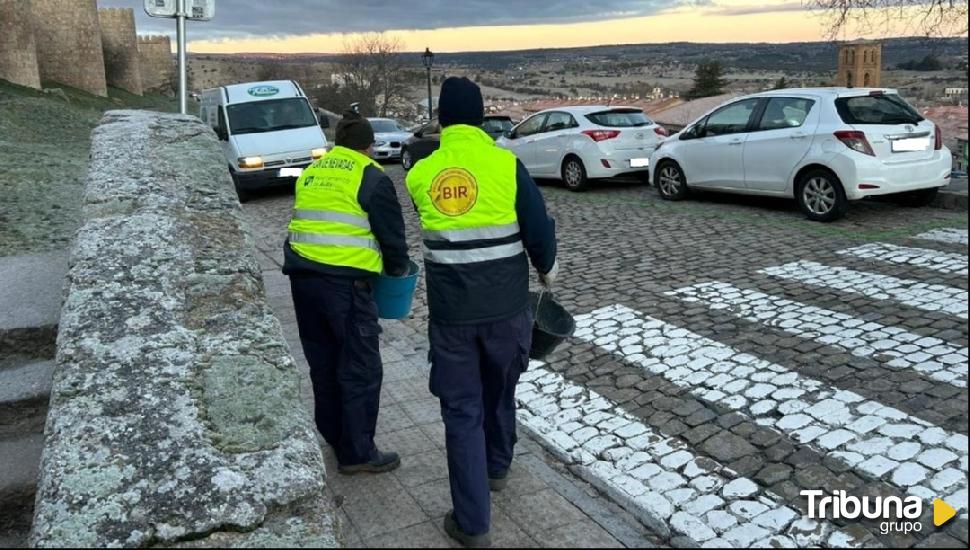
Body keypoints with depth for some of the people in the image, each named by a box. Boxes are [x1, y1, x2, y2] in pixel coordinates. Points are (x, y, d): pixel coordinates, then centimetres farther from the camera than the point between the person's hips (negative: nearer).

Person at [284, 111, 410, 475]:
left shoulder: (311, 171, 18)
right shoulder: (371, 178, -2)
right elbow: (392, 234, -1)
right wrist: (398, 270, 17)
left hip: (302, 275, 7)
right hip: (343, 282, -7)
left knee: (322, 362, 19)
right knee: (360, 368, 3)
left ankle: (332, 436, 33)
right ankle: (357, 453, 10)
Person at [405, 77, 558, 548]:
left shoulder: (420, 174, 0)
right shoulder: (507, 165, -7)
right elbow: (539, 230, -5)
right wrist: (546, 269, 14)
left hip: (450, 309, 0)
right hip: (505, 305, 0)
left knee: (461, 409, 8)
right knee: (500, 391, 24)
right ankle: (497, 468, 46)